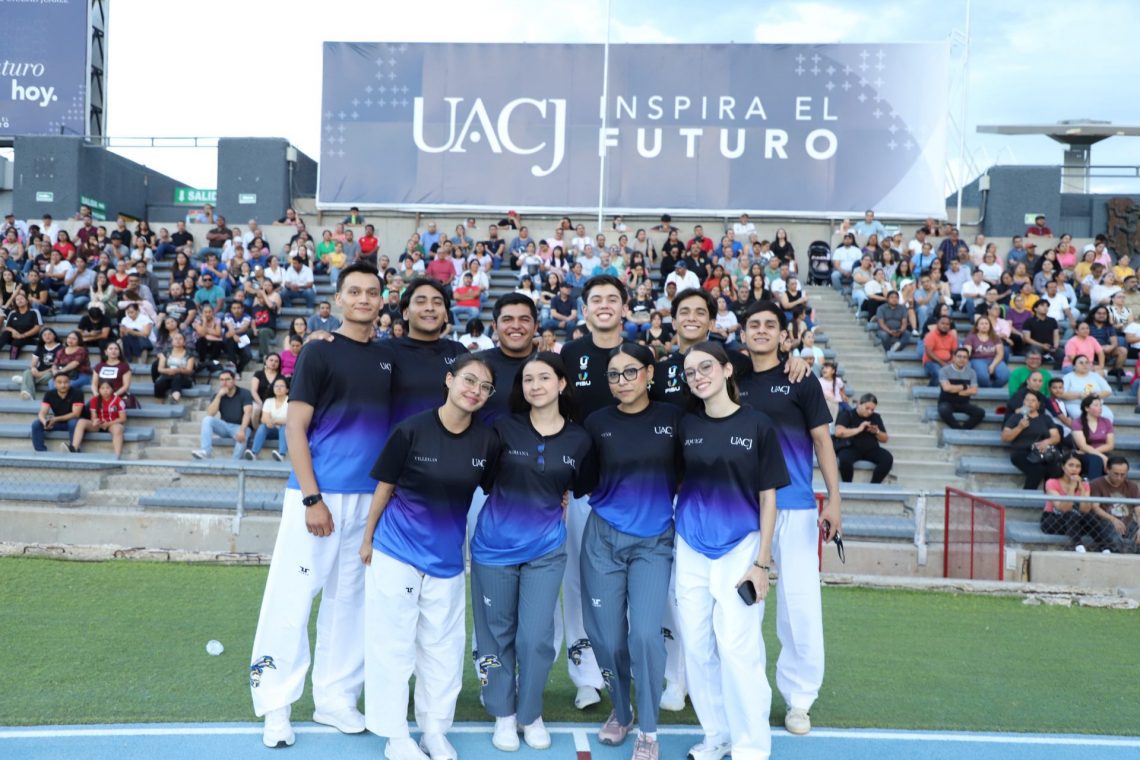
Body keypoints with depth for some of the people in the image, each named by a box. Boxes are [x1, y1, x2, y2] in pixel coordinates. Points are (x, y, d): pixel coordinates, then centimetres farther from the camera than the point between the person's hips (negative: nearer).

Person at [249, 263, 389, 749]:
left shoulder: (388, 358, 12)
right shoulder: (319, 353, -3)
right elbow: (295, 427, -8)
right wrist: (311, 498, -15)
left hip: (370, 497, 5)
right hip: (320, 493, -5)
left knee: (349, 600, 11)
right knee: (293, 596, -1)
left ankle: (335, 698, 21)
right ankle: (276, 704, 9)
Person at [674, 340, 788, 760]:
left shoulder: (757, 425, -4)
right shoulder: (685, 425, 4)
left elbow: (768, 497, -2)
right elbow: (673, 484, 11)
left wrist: (762, 562, -6)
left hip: (740, 547, -3)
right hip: (691, 549, 3)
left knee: (737, 646, -9)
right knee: (697, 646, 6)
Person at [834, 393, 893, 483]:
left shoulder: (876, 417, 15)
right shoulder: (847, 414, 2)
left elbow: (885, 439, 17)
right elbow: (838, 432, -15)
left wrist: (877, 432, -5)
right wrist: (859, 429, -16)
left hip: (871, 449, 4)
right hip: (850, 448, -4)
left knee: (888, 458, -25)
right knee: (845, 460, -38)